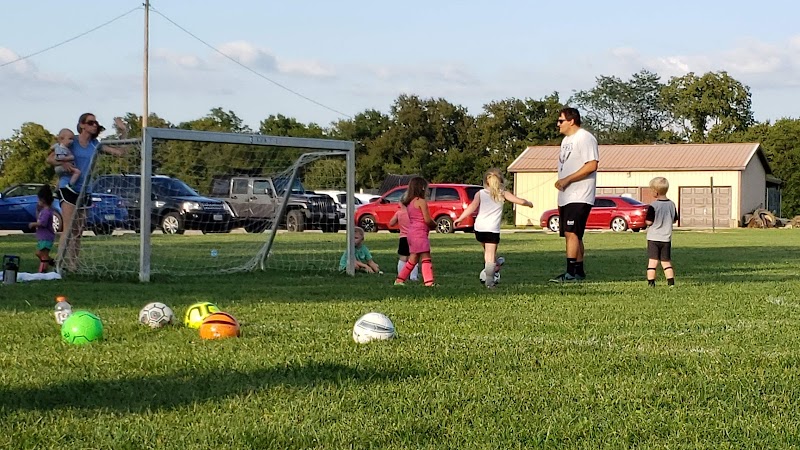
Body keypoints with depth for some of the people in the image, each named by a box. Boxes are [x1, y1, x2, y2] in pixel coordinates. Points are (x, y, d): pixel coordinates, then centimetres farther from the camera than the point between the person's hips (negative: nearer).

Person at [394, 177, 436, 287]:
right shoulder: (421, 201, -10)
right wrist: (434, 224, 6)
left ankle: (400, 279, 18)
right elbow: (427, 220, -14)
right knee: (426, 258, -9)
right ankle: (429, 281, -15)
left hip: (411, 232, 8)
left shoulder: (409, 202, 14)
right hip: (420, 233, -8)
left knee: (413, 259, 16)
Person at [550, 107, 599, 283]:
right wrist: (560, 182, 9)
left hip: (579, 197, -10)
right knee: (572, 235, 12)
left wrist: (567, 180, -20)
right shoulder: (566, 140, 19)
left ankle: (571, 272, -16)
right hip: (565, 196, 10)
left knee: (571, 233, -15)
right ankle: (579, 271, 18)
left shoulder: (585, 138, -11)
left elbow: (592, 165, -20)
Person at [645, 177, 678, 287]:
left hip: (653, 238, -4)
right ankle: (671, 282, 5)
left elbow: (649, 222, -15)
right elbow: (674, 220, 12)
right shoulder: (671, 204, 2)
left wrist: (645, 219, 5)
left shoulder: (653, 206, -14)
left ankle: (651, 282, -3)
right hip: (666, 238, 4)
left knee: (652, 261, -1)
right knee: (666, 262, 11)